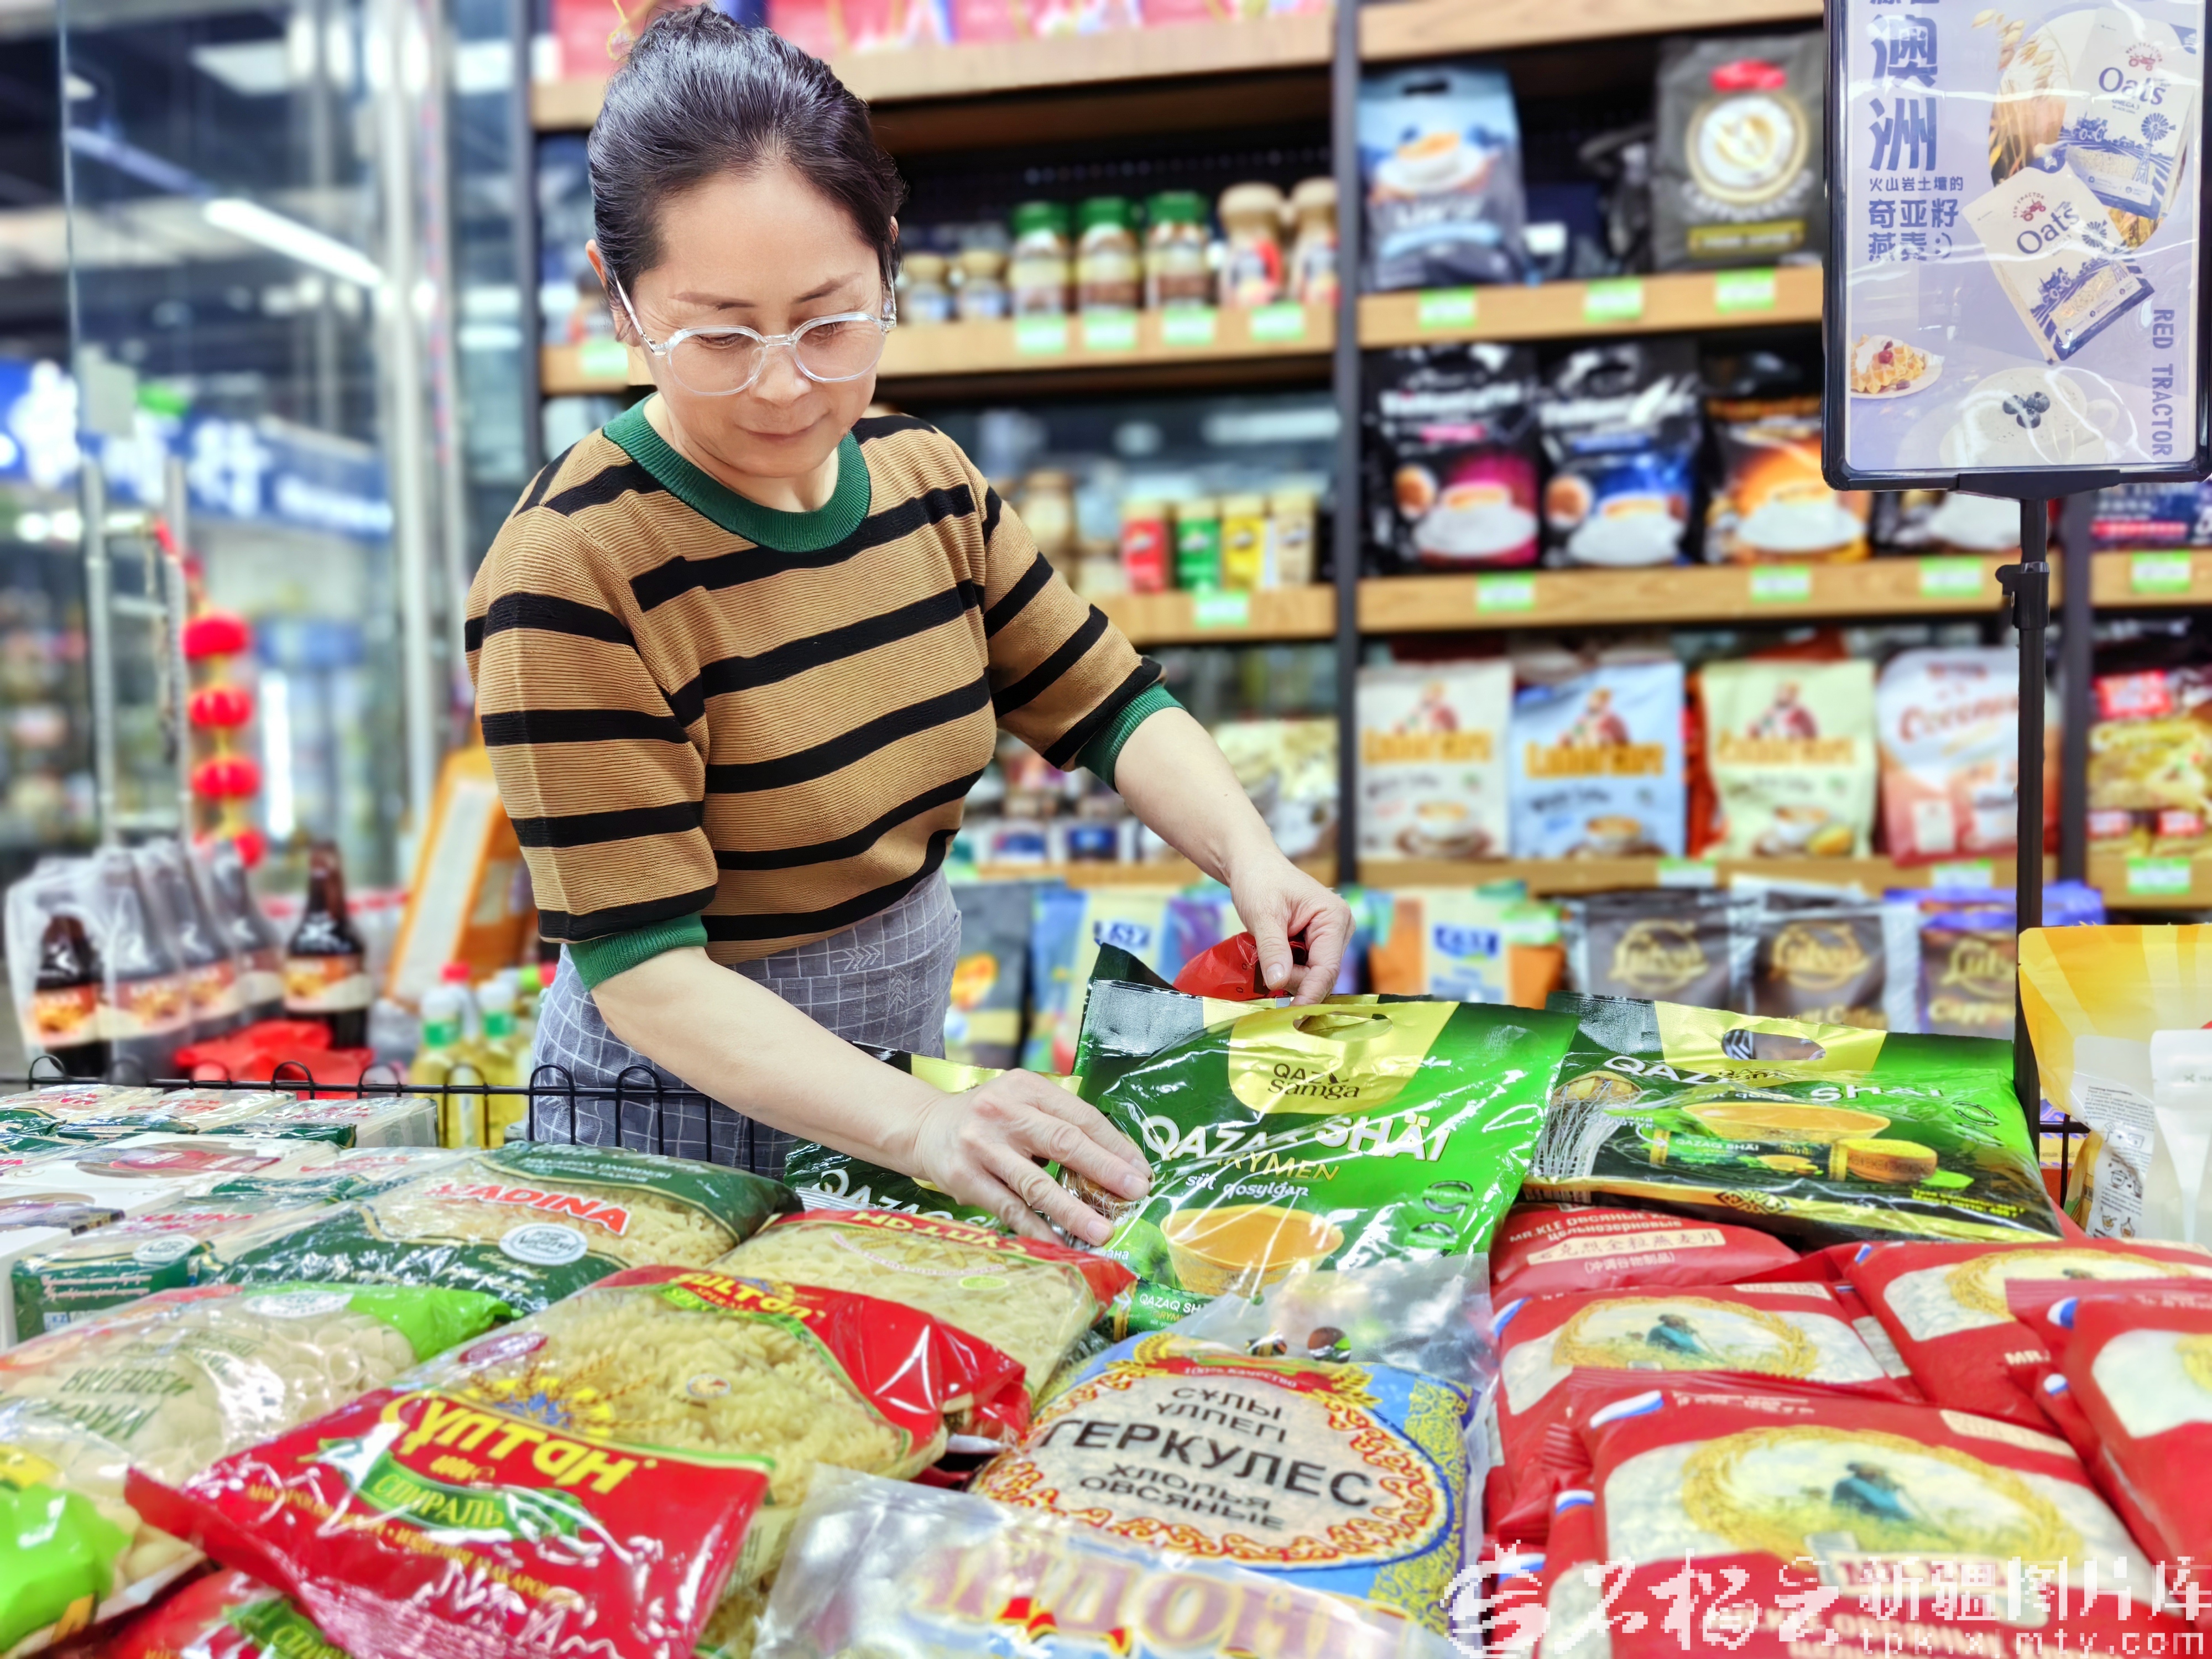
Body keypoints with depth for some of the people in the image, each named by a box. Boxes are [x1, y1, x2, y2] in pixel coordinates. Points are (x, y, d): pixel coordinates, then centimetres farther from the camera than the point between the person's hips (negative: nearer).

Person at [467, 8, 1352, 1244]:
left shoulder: (927, 481, -3)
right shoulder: (572, 572, -21)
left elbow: (1103, 700, 4)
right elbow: (644, 973, -24)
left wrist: (1248, 855, -14)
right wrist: (919, 1127, -36)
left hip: (913, 1050, 4)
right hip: (686, 1114, -4)